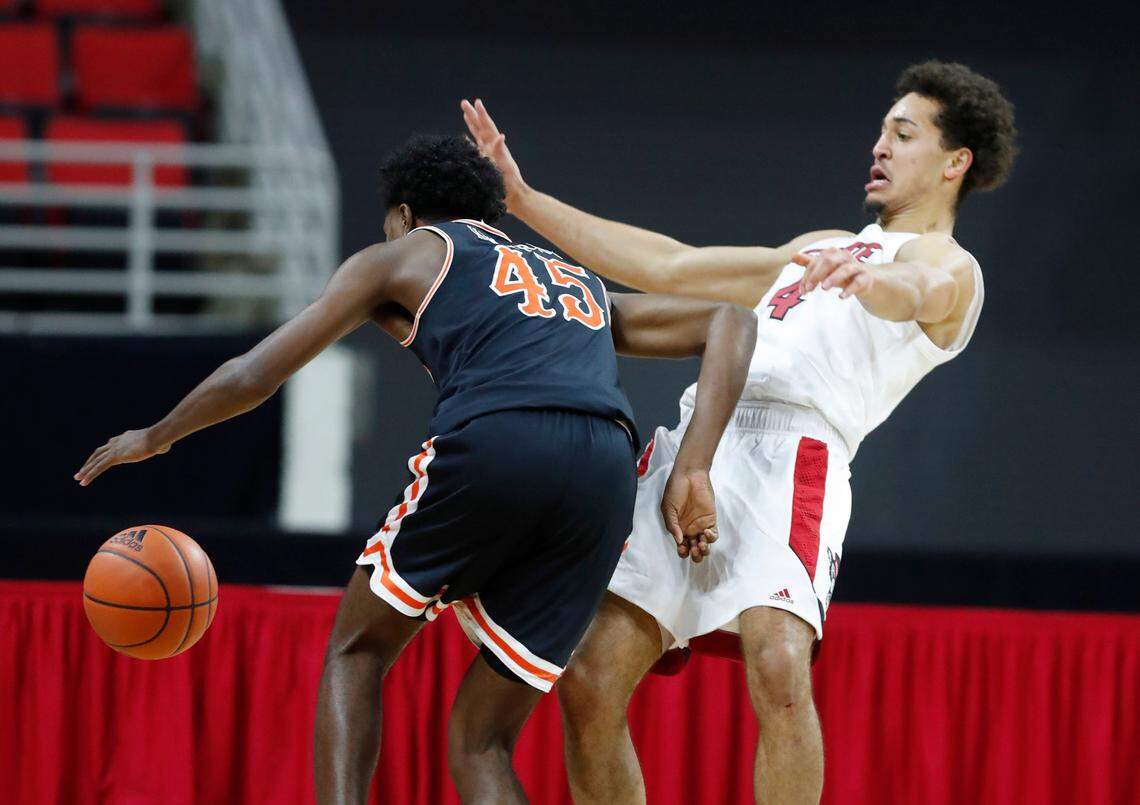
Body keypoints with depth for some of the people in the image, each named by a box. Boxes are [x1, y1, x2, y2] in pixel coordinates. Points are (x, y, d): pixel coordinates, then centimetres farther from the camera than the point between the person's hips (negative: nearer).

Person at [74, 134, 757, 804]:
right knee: (481, 743, 13)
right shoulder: (584, 286, 39)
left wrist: (154, 438, 44)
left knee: (356, 654, 20)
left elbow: (253, 377, 26)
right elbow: (730, 322, 27)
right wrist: (693, 473, 16)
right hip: (608, 472, 4)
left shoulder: (405, 255, 27)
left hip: (492, 445, -4)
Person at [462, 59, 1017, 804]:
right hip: (691, 445, 7)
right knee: (591, 683, -4)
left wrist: (867, 276, -43)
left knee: (779, 674, -29)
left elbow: (911, 293, -18)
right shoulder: (822, 247, 34)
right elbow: (667, 269, 36)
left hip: (790, 454, -7)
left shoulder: (951, 268, 8)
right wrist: (523, 200, 33)